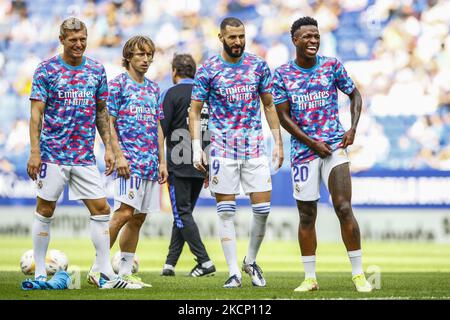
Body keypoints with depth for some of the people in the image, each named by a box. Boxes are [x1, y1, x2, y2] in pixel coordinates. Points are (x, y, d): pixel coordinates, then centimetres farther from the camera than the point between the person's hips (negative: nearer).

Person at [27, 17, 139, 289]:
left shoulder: (97, 70, 9)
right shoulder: (47, 70, -3)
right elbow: (36, 113, -5)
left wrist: (108, 147, 9)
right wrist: (35, 152, -12)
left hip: (85, 155, 4)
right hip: (52, 154, -4)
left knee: (101, 209, -1)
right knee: (45, 211, 1)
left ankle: (107, 275, 2)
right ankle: (40, 273, 11)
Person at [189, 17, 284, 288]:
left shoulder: (258, 66, 5)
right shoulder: (208, 70, -2)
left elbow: (269, 105, 13)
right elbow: (195, 111, 2)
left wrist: (278, 142, 8)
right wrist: (197, 147, -7)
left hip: (255, 148, 2)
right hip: (223, 150, -2)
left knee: (263, 209, -2)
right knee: (226, 212, -2)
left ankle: (251, 261, 19)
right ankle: (234, 272, 3)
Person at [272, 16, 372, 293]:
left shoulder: (332, 66, 3)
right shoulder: (282, 74, 0)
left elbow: (355, 95, 14)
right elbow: (284, 116, -1)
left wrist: (353, 129, 0)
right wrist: (312, 143, -8)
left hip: (335, 146, 0)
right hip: (303, 150, 0)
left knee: (344, 208, -10)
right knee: (307, 216, 3)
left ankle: (359, 274, -4)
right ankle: (310, 278, 12)